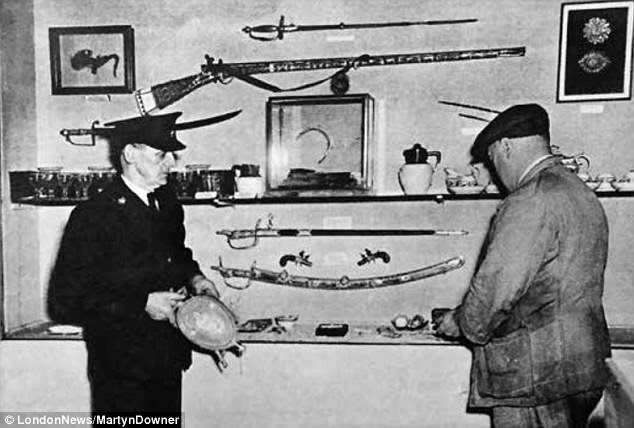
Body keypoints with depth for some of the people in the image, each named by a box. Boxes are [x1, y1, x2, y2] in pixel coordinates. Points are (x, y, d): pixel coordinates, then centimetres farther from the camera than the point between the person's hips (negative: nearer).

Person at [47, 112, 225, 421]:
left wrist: (194, 277, 0)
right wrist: (141, 304, -21)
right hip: (121, 369, -6)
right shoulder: (92, 216, -17)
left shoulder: (167, 202, 4)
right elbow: (64, 303, -17)